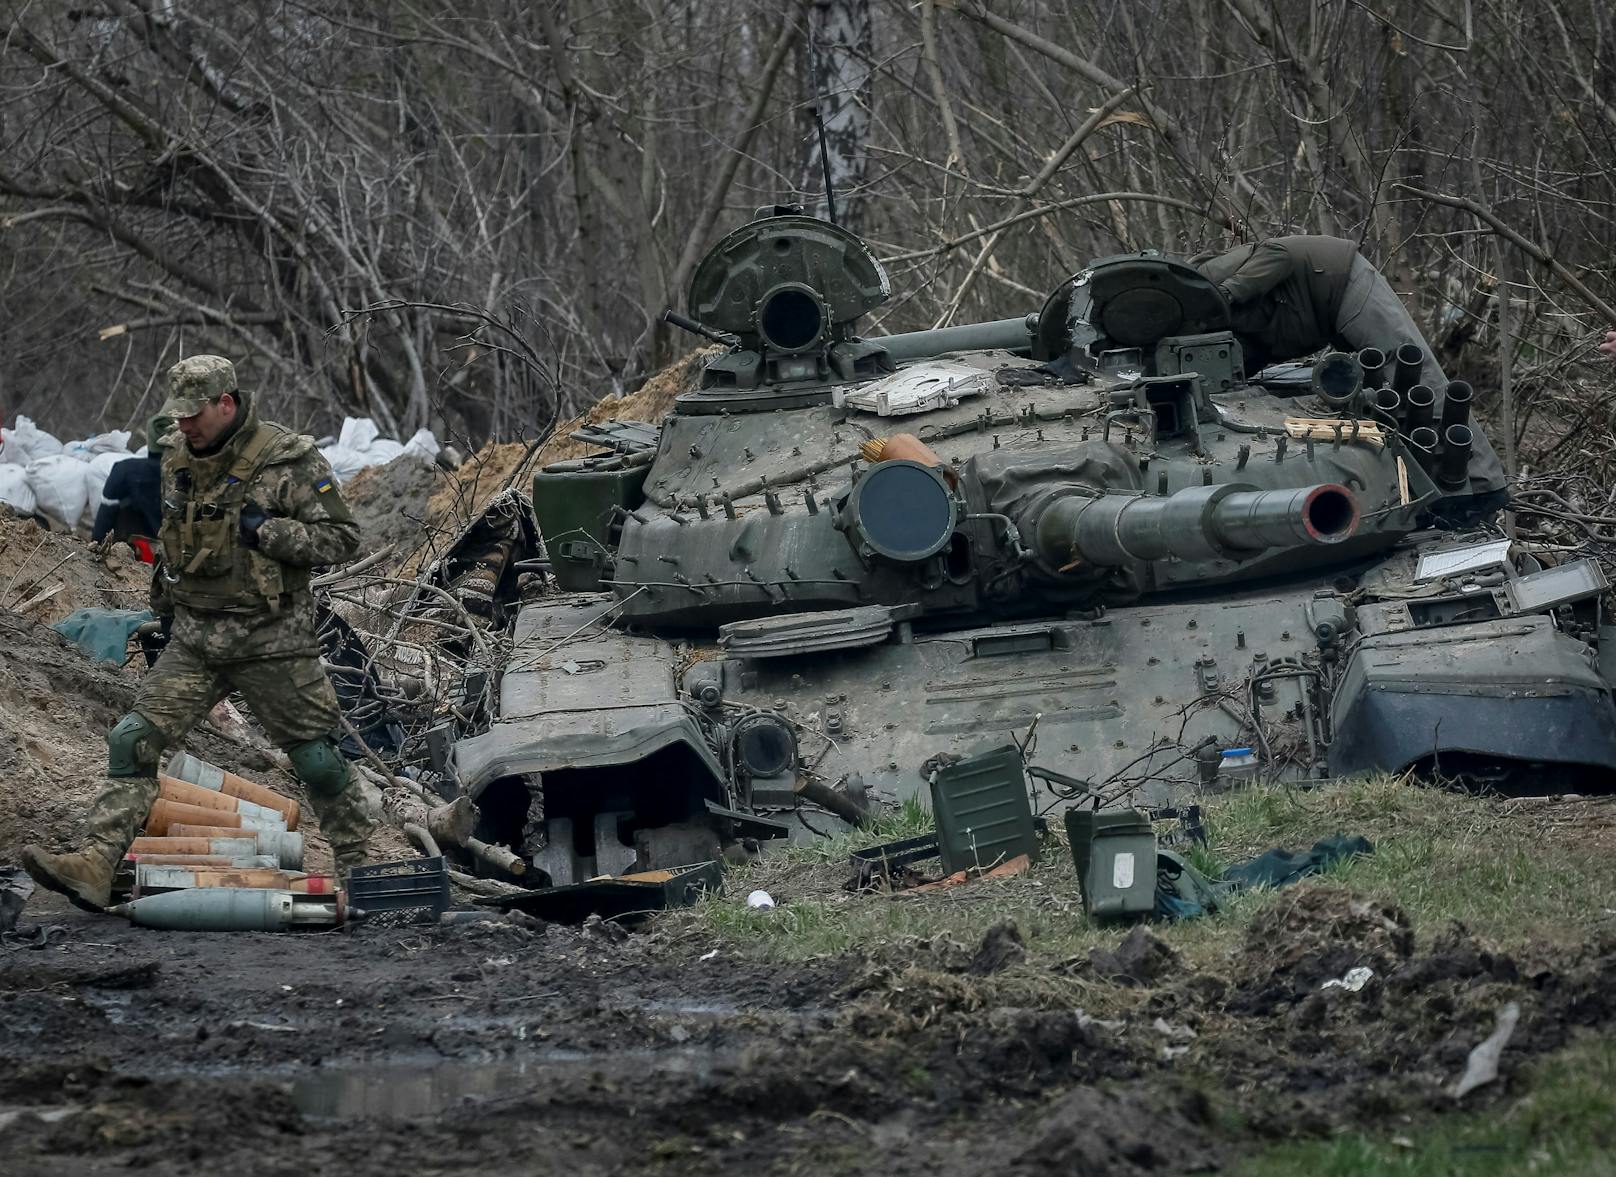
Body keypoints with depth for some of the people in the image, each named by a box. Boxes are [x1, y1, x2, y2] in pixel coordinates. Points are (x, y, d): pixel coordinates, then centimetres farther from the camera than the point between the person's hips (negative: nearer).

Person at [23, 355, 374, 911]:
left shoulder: (290, 461, -14)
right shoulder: (177, 458, 5)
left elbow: (342, 538, -13)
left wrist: (266, 531, -22)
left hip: (271, 642, -5)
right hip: (195, 640, 5)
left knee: (316, 757, 5)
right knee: (132, 741, -9)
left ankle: (355, 866, 25)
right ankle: (95, 866, -16)